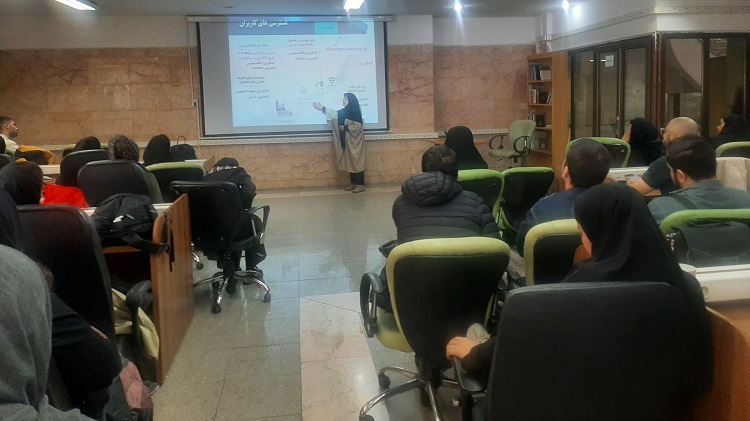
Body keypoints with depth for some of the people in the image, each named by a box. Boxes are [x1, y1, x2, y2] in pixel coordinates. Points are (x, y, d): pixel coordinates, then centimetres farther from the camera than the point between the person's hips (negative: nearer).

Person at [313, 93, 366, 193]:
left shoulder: (355, 112, -14)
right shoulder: (345, 111, 11)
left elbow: (358, 127, -18)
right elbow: (334, 114, 21)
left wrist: (345, 127, -14)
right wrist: (322, 108, 21)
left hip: (355, 140, -8)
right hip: (348, 140, 8)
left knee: (357, 162, -7)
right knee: (350, 162, 9)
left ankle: (360, 185, -5)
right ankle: (354, 183, 15)